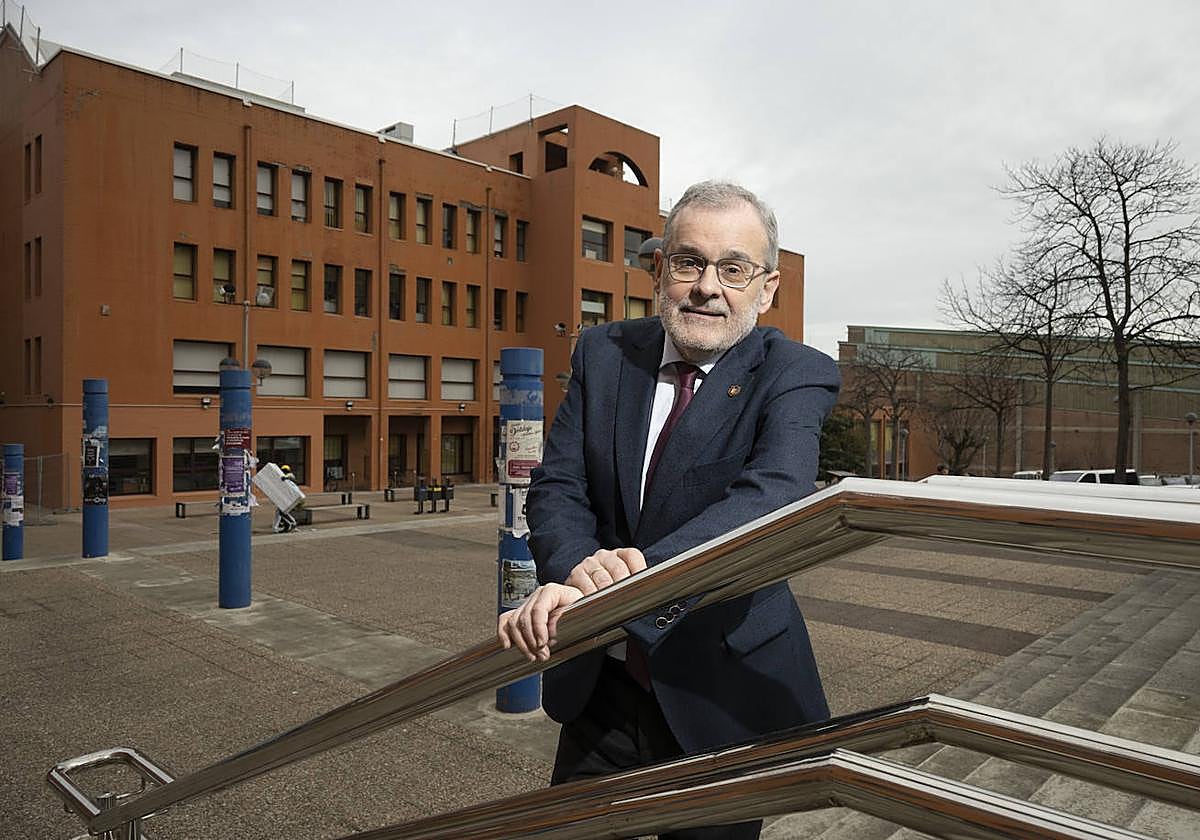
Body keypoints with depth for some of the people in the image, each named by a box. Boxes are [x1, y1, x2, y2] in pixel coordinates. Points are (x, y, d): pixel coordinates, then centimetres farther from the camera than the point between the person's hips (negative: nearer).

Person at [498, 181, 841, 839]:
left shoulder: (797, 377, -13)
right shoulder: (603, 353, -2)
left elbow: (771, 497, -31)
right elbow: (556, 486, -6)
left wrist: (614, 585, -45)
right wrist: (579, 569, -29)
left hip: (721, 696, -3)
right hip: (602, 686, 4)